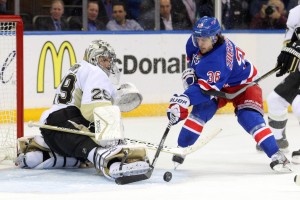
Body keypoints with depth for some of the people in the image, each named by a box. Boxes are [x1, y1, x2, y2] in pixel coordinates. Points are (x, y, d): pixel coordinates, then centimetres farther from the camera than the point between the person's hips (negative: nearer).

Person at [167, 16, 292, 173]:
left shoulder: (218, 61, -40)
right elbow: (194, 52, 9)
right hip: (215, 83, 7)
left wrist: (185, 99, -60)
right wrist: (190, 69, -3)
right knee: (201, 110, -16)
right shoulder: (200, 38, -17)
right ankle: (181, 149, -11)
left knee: (249, 117, -25)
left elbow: (207, 88, -47)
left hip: (243, 85, -7)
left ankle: (276, 156, -24)